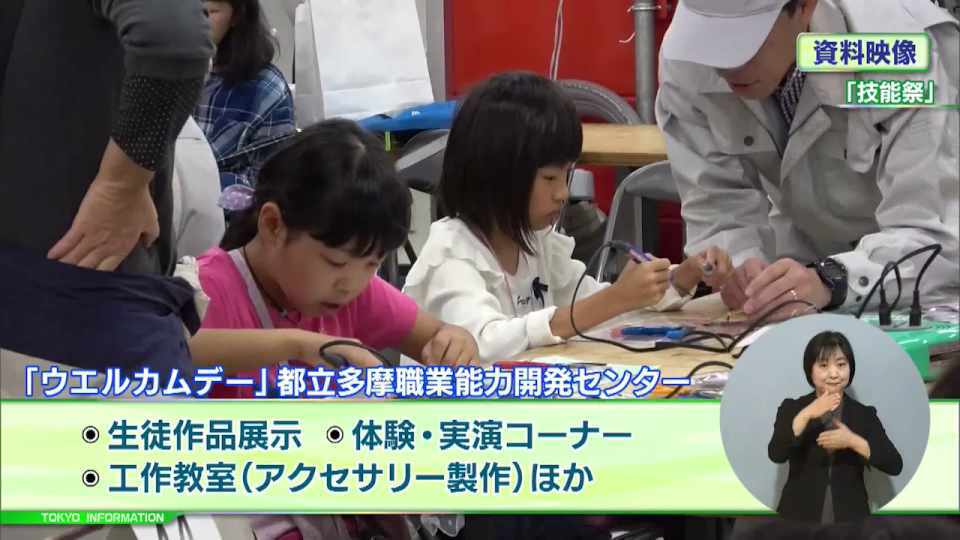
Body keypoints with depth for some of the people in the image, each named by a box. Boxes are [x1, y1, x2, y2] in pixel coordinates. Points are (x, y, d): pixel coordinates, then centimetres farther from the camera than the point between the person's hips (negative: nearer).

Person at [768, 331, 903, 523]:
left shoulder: (864, 414, 4)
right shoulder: (791, 409, 3)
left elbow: (895, 465, -6)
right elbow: (776, 454, -13)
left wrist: (852, 441, -19)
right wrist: (806, 415, -24)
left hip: (849, 518, 1)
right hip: (800, 517, -1)